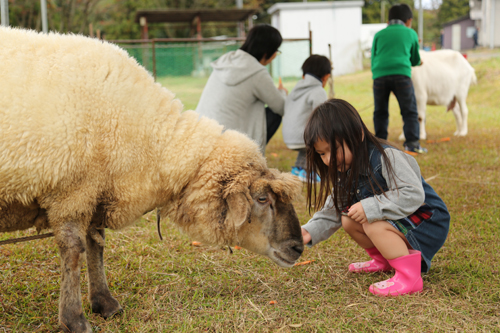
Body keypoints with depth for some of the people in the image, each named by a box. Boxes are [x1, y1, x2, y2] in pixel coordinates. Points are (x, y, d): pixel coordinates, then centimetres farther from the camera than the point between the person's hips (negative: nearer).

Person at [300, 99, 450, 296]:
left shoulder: (386, 158, -26)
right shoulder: (345, 172, 1)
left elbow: (413, 195, -34)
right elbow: (333, 211, 5)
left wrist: (370, 207, -38)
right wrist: (311, 231, -12)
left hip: (427, 221, -9)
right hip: (394, 220, 9)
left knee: (374, 226, -30)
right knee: (348, 220, -2)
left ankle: (409, 277, -20)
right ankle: (383, 260, 16)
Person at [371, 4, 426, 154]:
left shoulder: (379, 34, 20)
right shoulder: (411, 33, 18)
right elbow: (416, 60, 27)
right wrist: (418, 62, 49)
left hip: (379, 75, 2)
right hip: (401, 74, -2)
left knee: (380, 112, 13)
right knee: (410, 111, 6)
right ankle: (412, 143, -2)